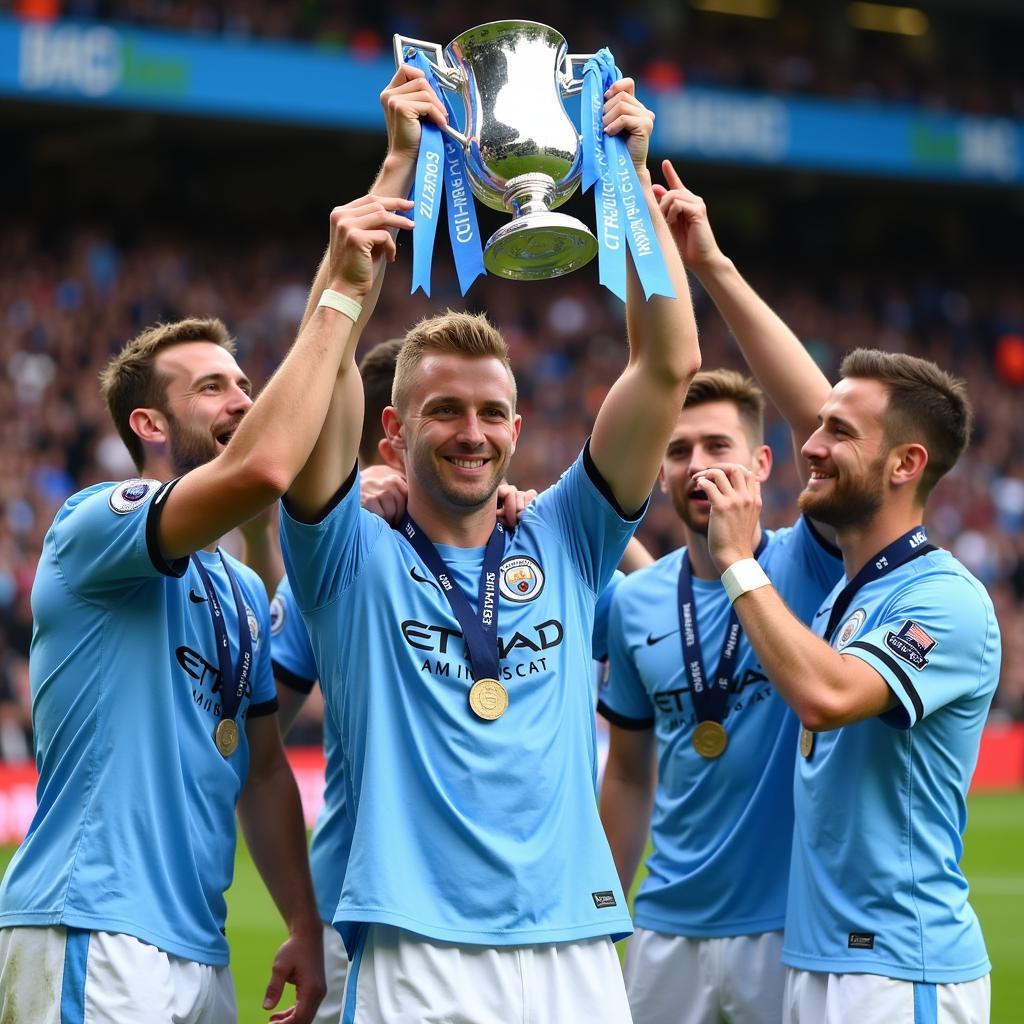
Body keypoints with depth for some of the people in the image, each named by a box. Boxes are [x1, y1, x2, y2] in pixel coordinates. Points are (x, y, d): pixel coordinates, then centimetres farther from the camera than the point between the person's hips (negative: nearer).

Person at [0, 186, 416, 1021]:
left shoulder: (243, 592, 19)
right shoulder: (95, 523, -8)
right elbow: (261, 469, -26)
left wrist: (307, 929, 16)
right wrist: (342, 291, -21)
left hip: (200, 948, 9)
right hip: (96, 941, -9)